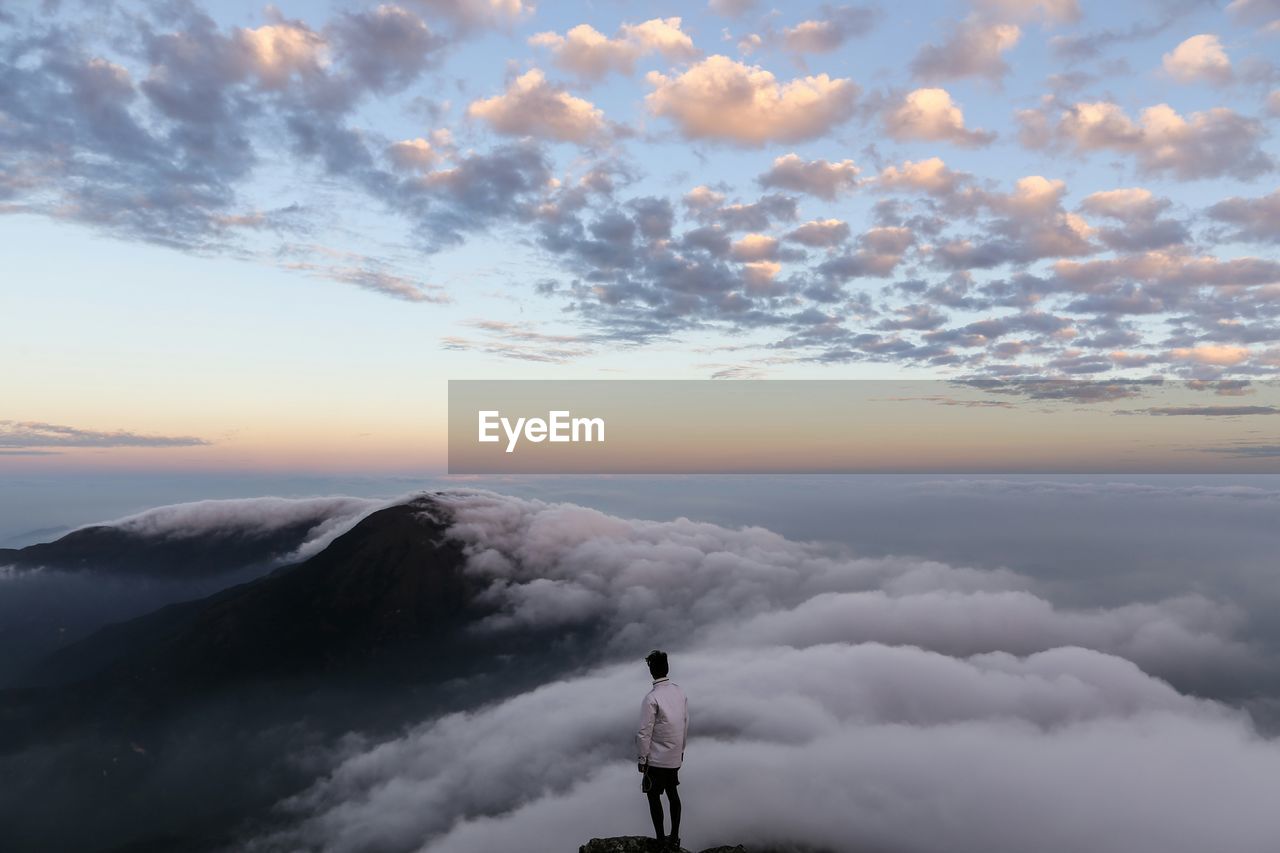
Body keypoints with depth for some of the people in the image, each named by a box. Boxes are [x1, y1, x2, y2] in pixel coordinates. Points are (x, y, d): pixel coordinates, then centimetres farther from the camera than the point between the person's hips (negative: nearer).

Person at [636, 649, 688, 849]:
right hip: (676, 756, 6)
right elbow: (686, 723, 6)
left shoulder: (651, 698, -23)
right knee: (672, 792, 19)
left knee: (654, 796, 10)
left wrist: (642, 759, -7)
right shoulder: (679, 691, -4)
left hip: (657, 758, -6)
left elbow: (645, 733, -18)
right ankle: (674, 838, 29)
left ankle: (660, 841, 18)